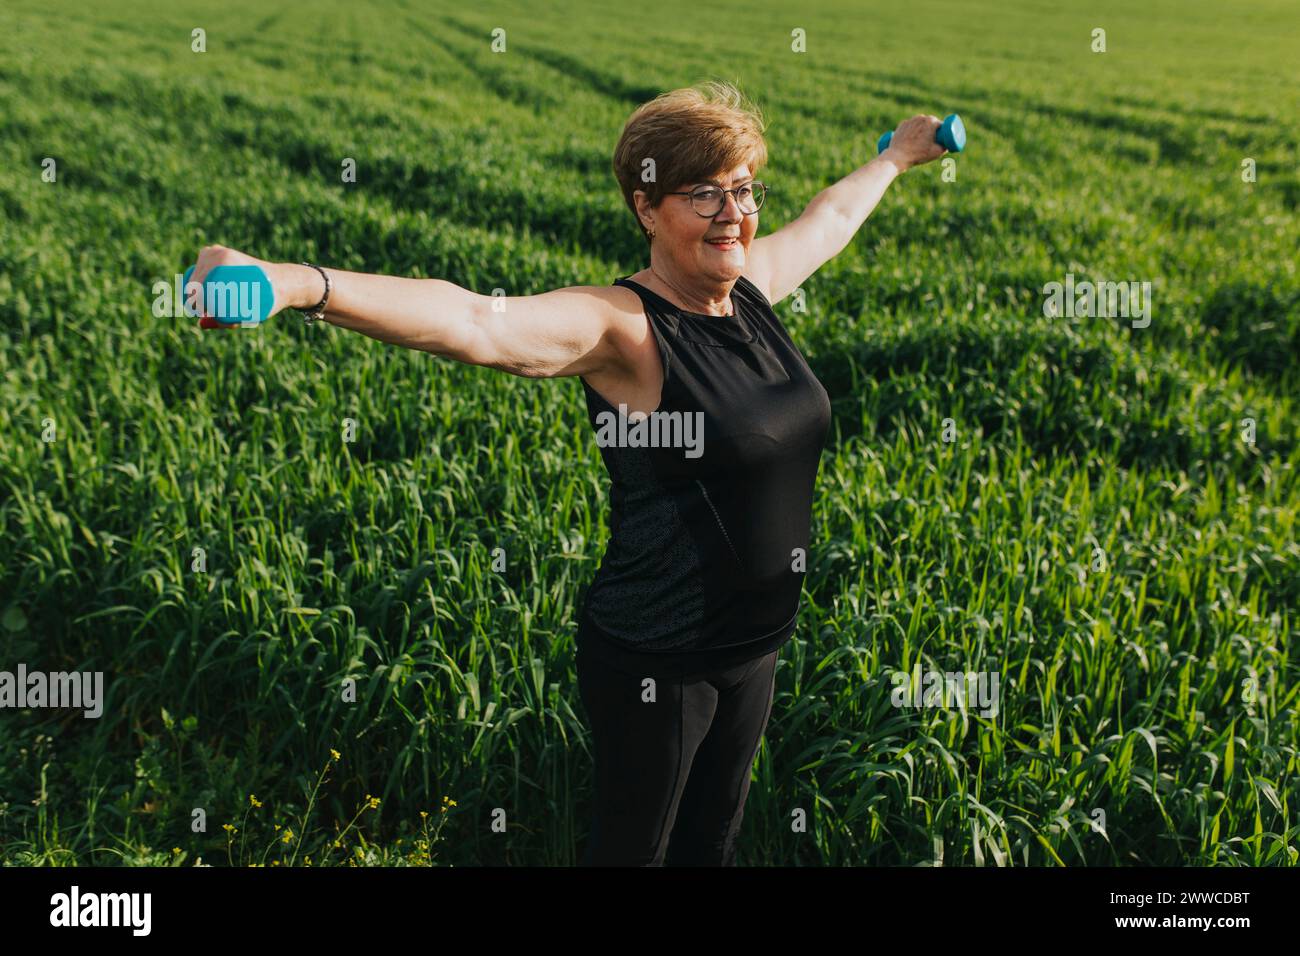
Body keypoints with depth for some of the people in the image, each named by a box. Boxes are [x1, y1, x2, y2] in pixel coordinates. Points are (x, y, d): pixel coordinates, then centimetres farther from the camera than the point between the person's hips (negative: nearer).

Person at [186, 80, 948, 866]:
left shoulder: (749, 287, 0)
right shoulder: (620, 327, -22)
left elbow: (829, 217, 21)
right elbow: (474, 323, -39)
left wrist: (895, 159, 39)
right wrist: (302, 285, -54)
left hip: (754, 647, 7)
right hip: (654, 660, -6)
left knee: (714, 837, 24)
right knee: (635, 845, 15)